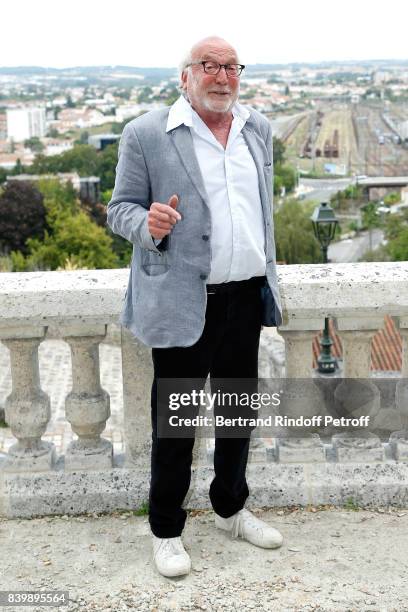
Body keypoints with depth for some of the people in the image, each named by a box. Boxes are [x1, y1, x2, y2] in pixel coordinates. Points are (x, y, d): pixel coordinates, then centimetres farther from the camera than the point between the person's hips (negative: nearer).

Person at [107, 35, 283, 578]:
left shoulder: (258, 129, 9)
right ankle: (166, 530, 23)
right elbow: (120, 209, -3)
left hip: (247, 295, 5)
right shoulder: (146, 135, -7)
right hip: (183, 302, -5)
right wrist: (147, 224, -25)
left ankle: (231, 509, 37)